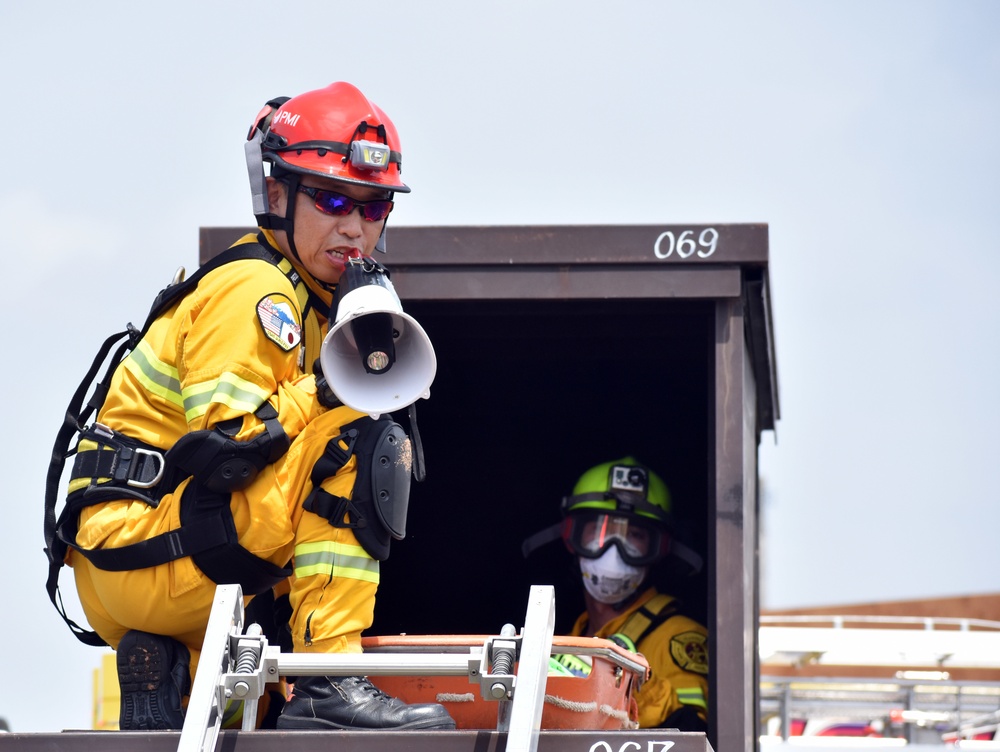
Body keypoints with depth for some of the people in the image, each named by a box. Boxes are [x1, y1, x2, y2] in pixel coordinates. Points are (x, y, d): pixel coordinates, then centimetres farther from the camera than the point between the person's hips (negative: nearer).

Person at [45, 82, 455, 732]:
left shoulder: (317, 303, 18)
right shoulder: (251, 290, -11)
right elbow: (224, 440, -24)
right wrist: (332, 386, -18)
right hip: (142, 541, -10)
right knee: (356, 439, -24)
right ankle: (328, 686, -29)